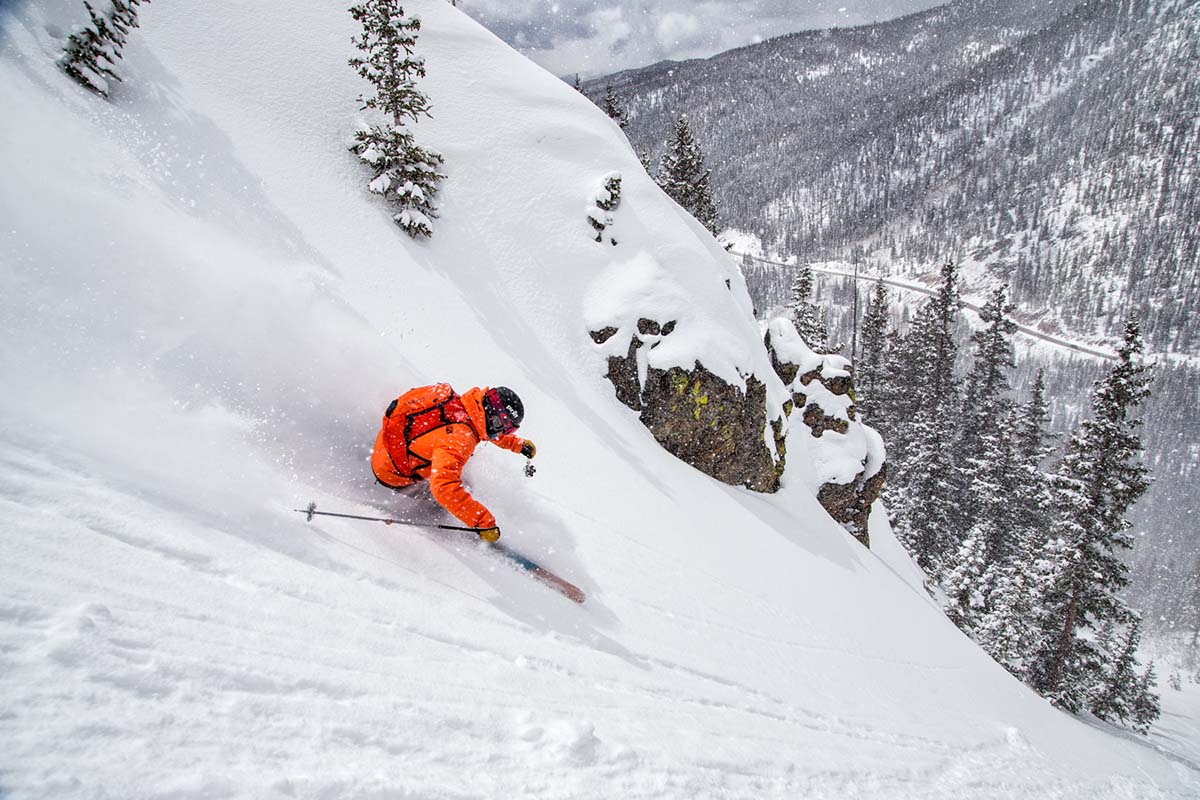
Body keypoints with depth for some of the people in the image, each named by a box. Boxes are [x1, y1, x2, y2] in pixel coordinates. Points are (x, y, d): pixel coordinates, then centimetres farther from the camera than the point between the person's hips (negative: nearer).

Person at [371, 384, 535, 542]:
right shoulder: (458, 439, -38)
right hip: (393, 474, -8)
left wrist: (519, 444, 19)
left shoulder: (461, 404, -12)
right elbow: (444, 488, -47)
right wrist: (484, 522, -42)